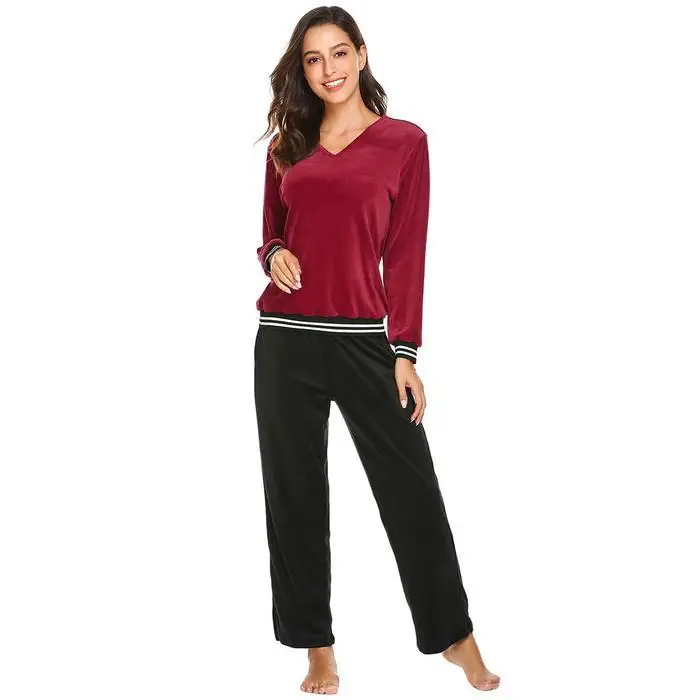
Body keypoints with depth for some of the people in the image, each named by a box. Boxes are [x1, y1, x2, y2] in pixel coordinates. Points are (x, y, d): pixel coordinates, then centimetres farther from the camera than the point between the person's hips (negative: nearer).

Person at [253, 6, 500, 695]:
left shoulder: (404, 141, 2)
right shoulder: (287, 146, 11)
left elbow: (407, 254, -2)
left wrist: (405, 353, -6)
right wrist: (274, 255, -7)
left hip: (365, 339, -3)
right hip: (285, 338, 3)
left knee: (410, 488, 1)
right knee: (295, 493, 8)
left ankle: (454, 634, 19)